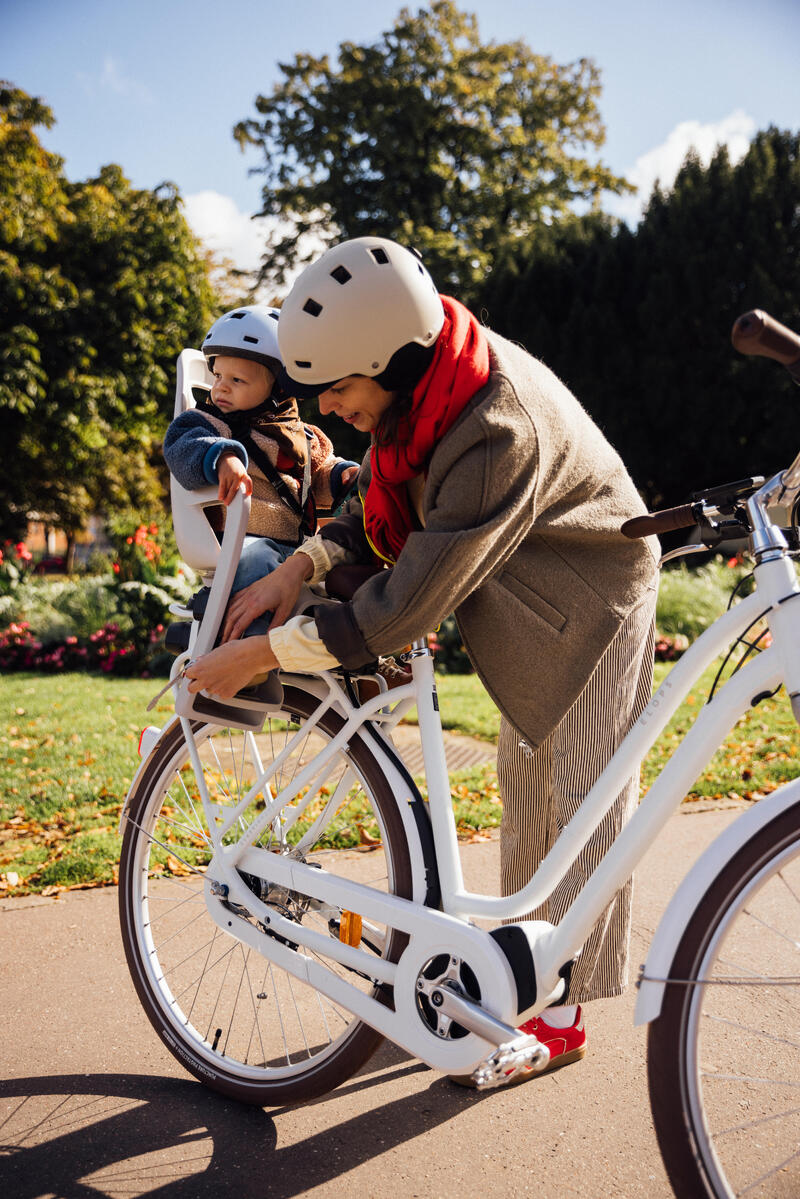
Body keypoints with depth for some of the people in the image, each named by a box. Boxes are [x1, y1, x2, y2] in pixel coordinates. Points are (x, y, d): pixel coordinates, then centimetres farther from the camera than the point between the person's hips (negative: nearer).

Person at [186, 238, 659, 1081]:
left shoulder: (499, 428, -39)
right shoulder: (420, 385, -13)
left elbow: (410, 606, -37)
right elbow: (379, 505, -1)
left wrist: (265, 652, -31)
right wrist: (301, 565, -18)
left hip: (590, 592, -8)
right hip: (525, 595, 8)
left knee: (582, 791, -4)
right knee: (524, 774, 15)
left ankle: (563, 1015, 8)